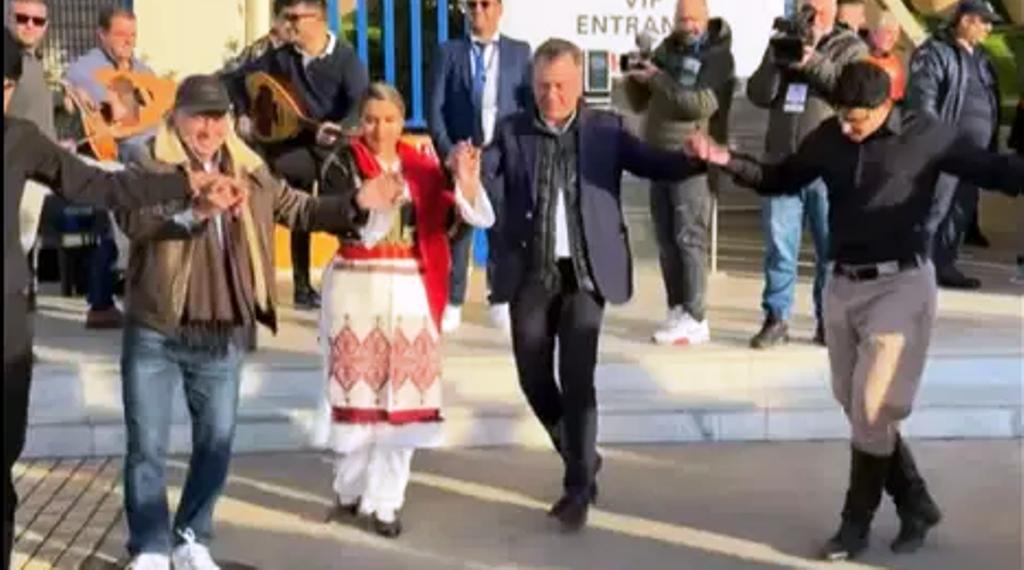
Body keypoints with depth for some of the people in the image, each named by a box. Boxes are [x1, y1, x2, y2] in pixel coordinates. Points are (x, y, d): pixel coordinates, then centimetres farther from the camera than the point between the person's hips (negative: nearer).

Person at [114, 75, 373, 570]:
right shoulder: (151, 166, -8)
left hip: (222, 337, 4)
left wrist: (357, 202, -4)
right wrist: (191, 211, -44)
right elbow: (132, 218, -26)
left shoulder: (249, 172, 7)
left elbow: (301, 210, 11)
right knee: (148, 446, 5)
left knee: (217, 443, 13)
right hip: (154, 333, -4)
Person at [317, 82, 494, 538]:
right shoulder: (345, 163, -1)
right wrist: (373, 202, -32)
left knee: (403, 396, 1)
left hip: (410, 291, 2)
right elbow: (347, 225, -14)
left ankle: (384, 500, 11)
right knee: (357, 391, 7)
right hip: (356, 288, -1)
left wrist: (467, 182, -23)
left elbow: (477, 217, -5)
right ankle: (351, 489, 26)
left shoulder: (421, 167, 4)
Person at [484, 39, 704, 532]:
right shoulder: (511, 131, 5)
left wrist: (695, 158, -24)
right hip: (530, 273, 2)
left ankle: (578, 487, 6)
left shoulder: (606, 130, 4)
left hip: (585, 272, -2)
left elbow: (653, 164, -5)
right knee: (534, 376, 8)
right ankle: (581, 457, 32)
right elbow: (486, 180, -7)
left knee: (577, 379, -6)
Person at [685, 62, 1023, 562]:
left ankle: (857, 520, 13)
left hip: (901, 283, -5)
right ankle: (916, 506, 25)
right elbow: (781, 180, 15)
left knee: (873, 409, -5)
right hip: (844, 283, 5)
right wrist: (726, 160, 1)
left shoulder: (926, 136, -9)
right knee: (856, 406, 10)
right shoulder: (828, 137, 3)